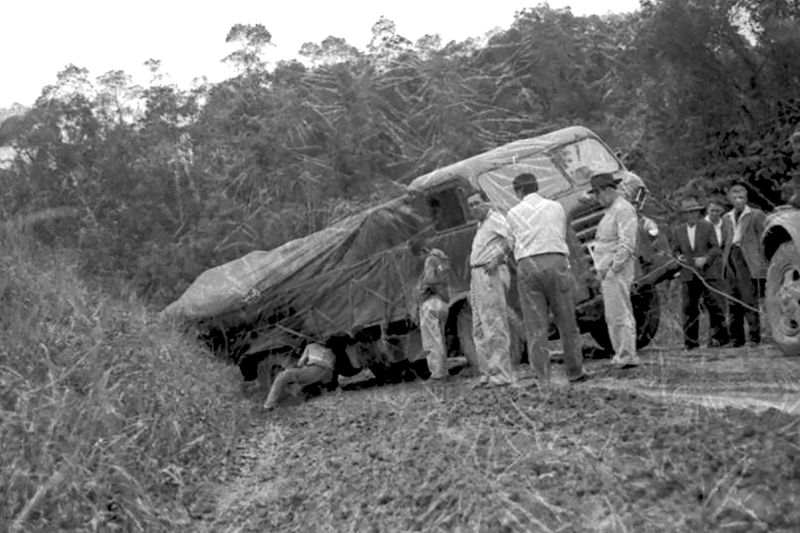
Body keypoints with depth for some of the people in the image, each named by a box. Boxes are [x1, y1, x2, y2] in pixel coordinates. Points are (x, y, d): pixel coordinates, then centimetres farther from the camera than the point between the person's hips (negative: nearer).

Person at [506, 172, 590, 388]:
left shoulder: (513, 213, 9)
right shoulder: (556, 207, 12)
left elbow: (512, 244, 12)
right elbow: (562, 237, 19)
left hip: (527, 266, 0)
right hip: (555, 262, 0)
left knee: (535, 326, 2)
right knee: (566, 321, 11)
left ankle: (543, 381, 1)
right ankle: (575, 372, 18)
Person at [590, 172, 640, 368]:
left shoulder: (623, 209, -11)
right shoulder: (611, 210, 20)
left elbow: (627, 245, -18)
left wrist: (613, 268, -19)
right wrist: (602, 270, 15)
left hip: (617, 270, -10)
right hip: (607, 270, 10)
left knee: (620, 314, -8)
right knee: (612, 316, 12)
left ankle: (627, 357, -4)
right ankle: (621, 355, 19)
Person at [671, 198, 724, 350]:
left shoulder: (707, 227, 6)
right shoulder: (678, 231, 12)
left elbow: (715, 248, 2)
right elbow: (675, 250, 17)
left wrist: (706, 259, -15)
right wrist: (678, 256, -5)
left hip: (707, 272, -1)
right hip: (688, 275, 2)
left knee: (712, 304, -2)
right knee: (689, 308, -2)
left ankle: (719, 334, 12)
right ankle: (691, 341, 2)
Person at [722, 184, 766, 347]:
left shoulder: (756, 215, 5)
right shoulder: (726, 218, 19)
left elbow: (763, 240, 0)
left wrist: (763, 263, -9)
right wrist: (723, 260, 6)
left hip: (747, 260, -5)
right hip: (730, 258, 5)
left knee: (749, 300, -9)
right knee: (734, 302, 4)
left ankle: (754, 337, -5)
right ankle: (736, 338, 8)